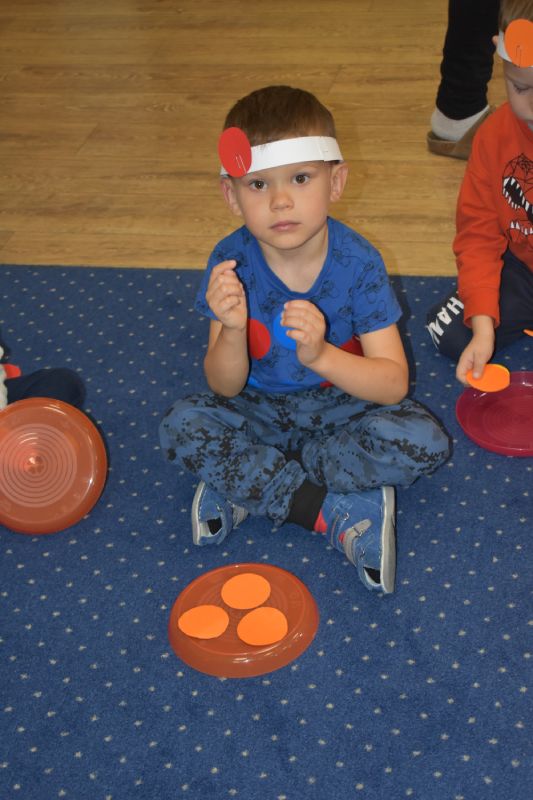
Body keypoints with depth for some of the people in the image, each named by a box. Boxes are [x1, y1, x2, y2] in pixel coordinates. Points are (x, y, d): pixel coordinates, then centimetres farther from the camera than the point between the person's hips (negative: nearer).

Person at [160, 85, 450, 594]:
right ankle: (336, 510, -22)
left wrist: (321, 355, -41)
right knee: (181, 426, -26)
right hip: (260, 411, 1)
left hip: (339, 406, 0)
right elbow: (225, 388, -16)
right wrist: (233, 331, -38)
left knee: (423, 442, -28)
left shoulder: (357, 262, -20)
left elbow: (394, 383, -22)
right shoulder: (231, 264, -17)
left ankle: (243, 482, -19)